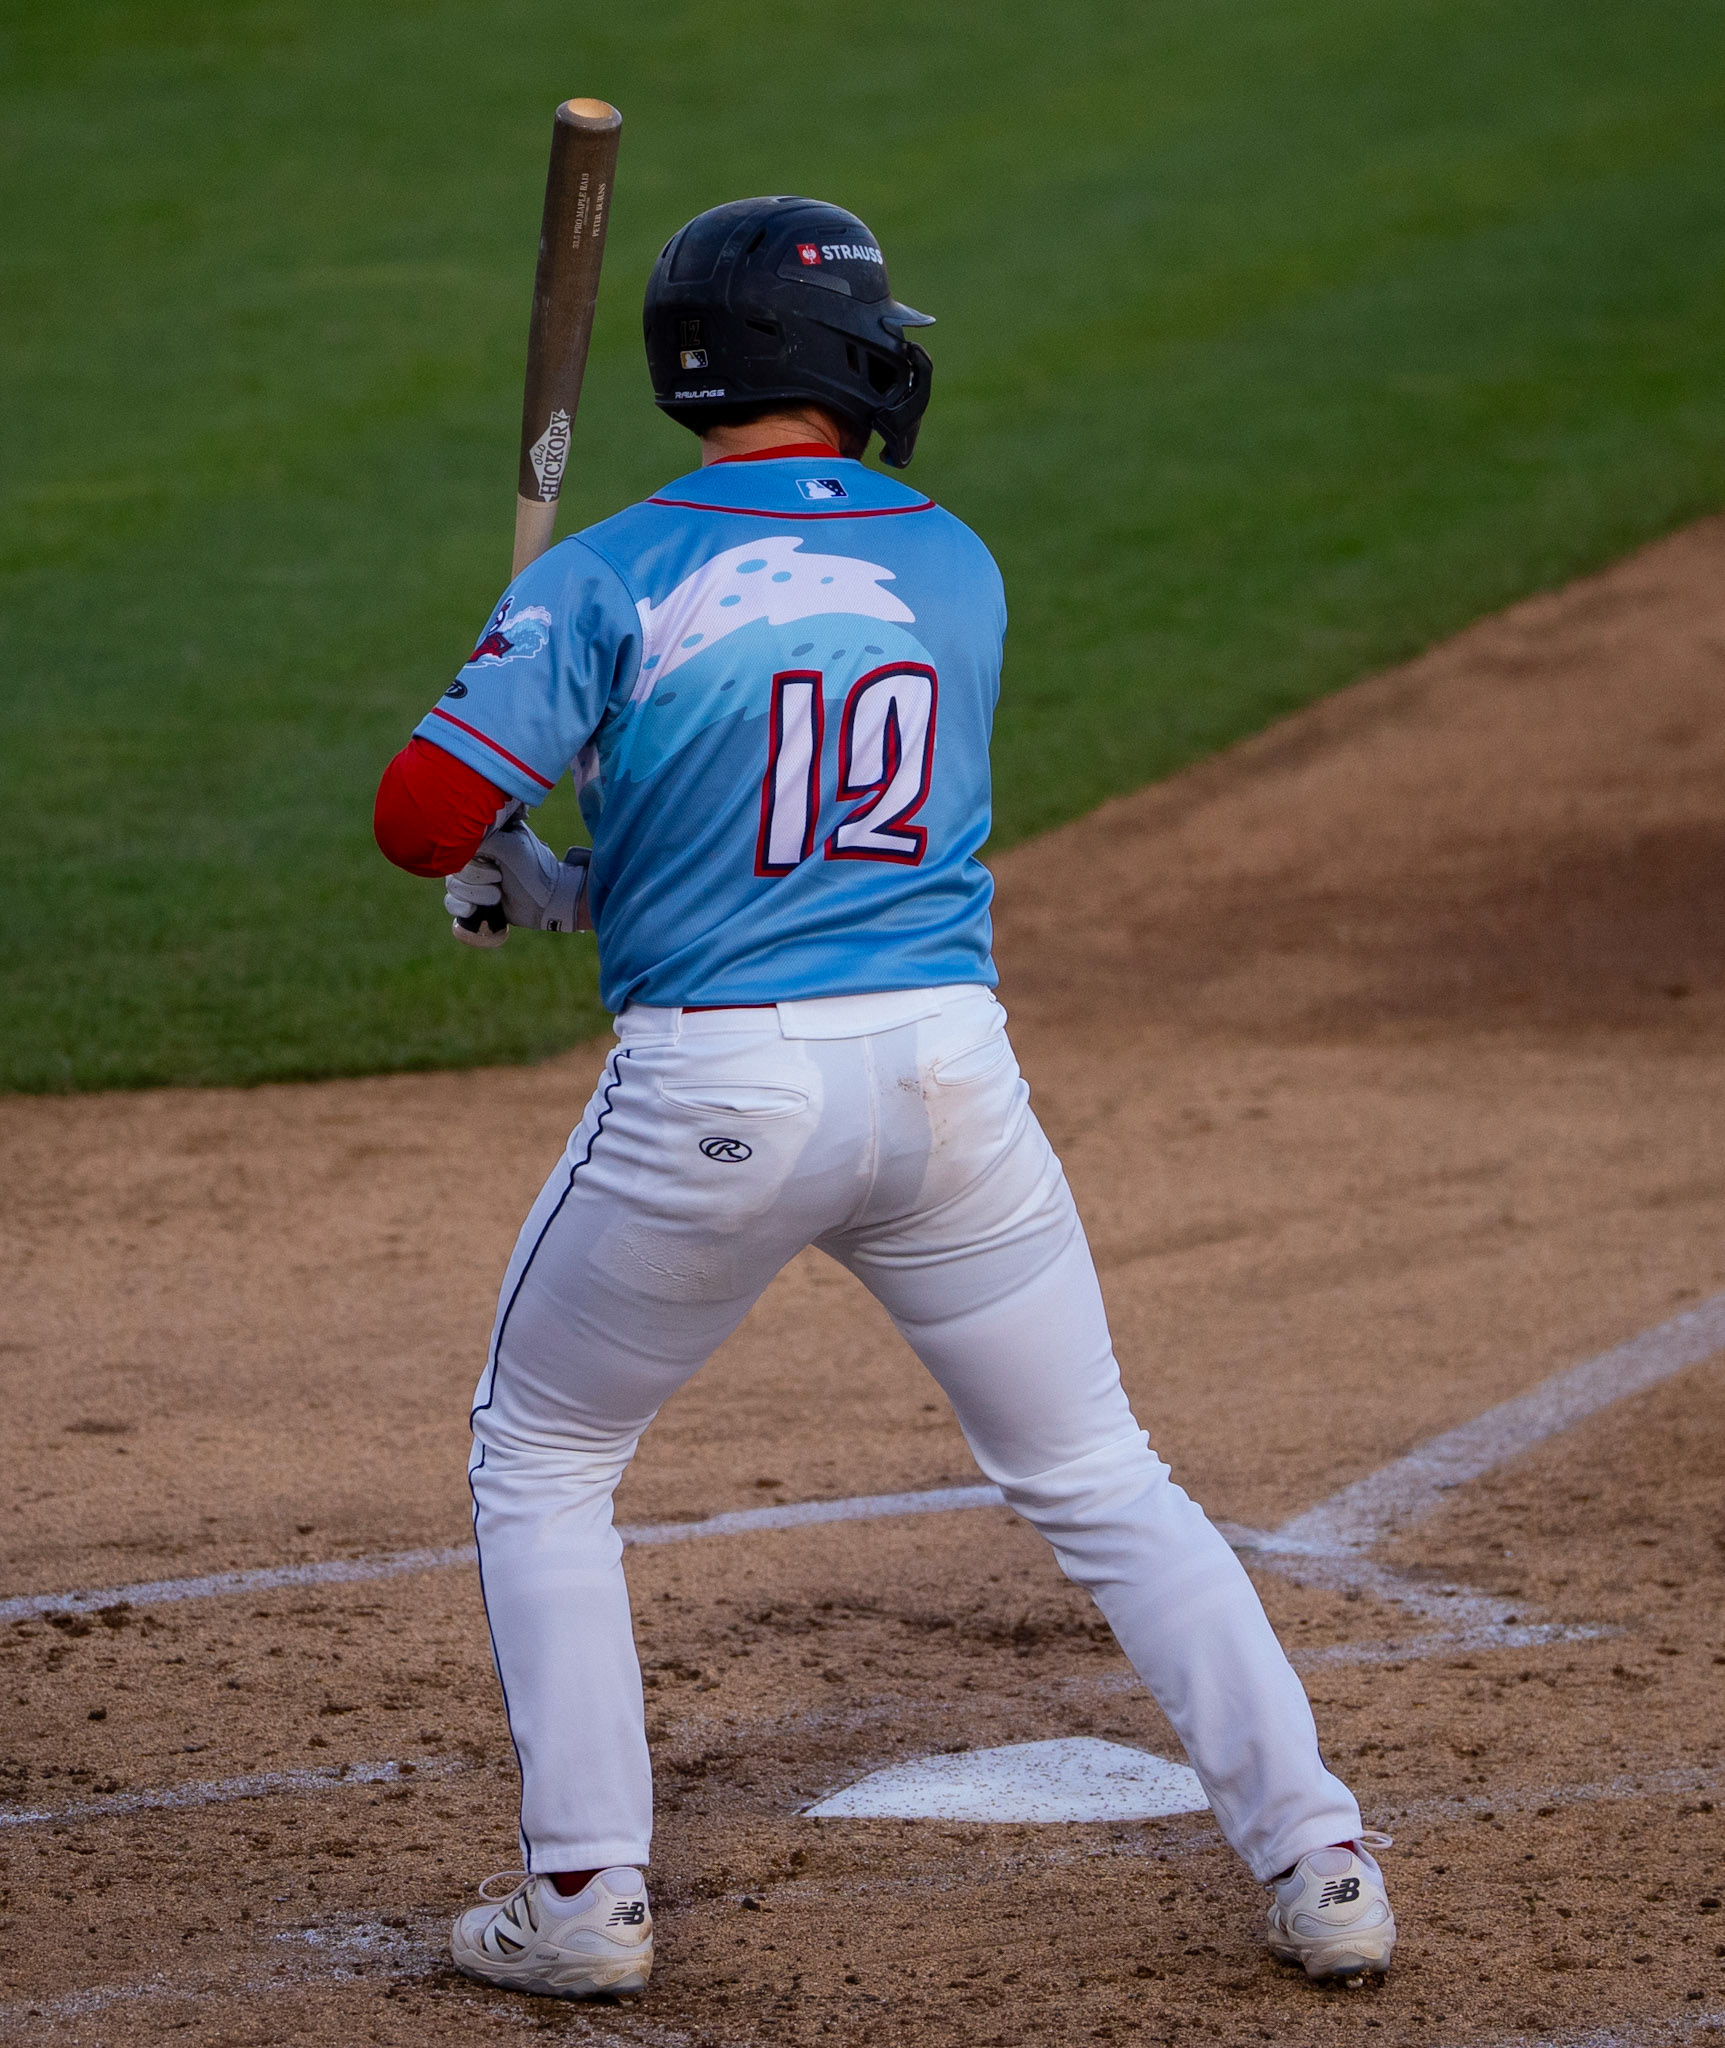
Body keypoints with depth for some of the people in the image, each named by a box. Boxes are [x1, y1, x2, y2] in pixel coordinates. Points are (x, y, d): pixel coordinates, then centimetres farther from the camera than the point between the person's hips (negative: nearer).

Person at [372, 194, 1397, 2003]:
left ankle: (584, 1894, 14)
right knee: (1097, 1477, 15)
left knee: (538, 1461, 18)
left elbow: (424, 814, -10)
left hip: (709, 1099, -3)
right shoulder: (956, 569, 9)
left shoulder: (612, 579, -4)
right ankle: (1317, 1865, 11)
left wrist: (518, 870, 13)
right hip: (946, 1060, 3)